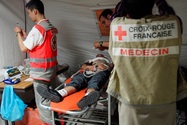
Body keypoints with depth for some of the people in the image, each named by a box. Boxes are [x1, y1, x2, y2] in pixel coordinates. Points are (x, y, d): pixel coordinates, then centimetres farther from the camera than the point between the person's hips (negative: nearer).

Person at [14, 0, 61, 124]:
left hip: (41, 71, -9)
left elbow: (23, 48, -14)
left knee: (42, 101, 2)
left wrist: (19, 33, 0)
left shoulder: (37, 28, -19)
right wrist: (26, 36, 15)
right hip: (52, 68, 9)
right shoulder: (51, 27, 8)